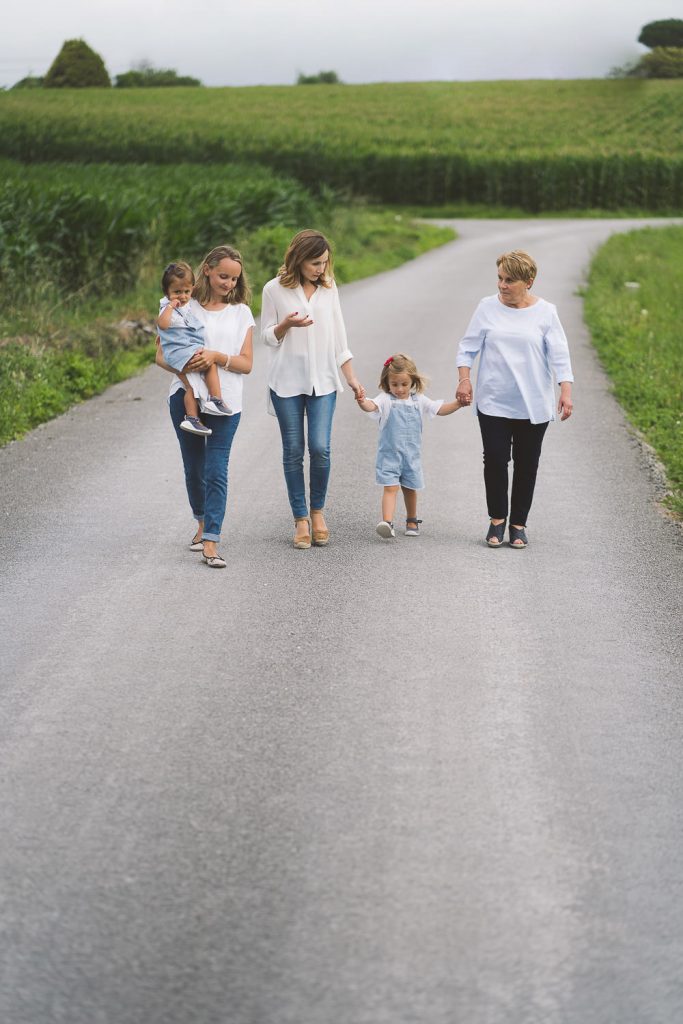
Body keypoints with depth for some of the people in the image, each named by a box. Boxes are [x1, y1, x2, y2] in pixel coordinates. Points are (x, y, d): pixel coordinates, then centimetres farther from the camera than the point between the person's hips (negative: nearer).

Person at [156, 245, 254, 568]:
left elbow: (246, 363, 2)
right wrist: (182, 366, -18)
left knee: (217, 470, -10)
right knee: (194, 467, 12)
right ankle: (203, 522, 35)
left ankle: (210, 542, -12)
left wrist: (217, 357, -16)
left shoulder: (241, 312, 7)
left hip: (225, 402, -1)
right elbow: (162, 354, 3)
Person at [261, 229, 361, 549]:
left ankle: (317, 511, 13)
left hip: (323, 380, 2)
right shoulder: (275, 289, -2)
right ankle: (300, 519, 11)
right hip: (287, 381, -1)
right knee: (293, 451, 2)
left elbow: (338, 335, 10)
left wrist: (351, 377, 7)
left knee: (320, 448, -7)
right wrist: (287, 324, -18)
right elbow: (267, 336, 3)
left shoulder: (328, 288, 6)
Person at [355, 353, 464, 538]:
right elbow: (371, 406, -26)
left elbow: (440, 409, 10)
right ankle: (387, 522, -23)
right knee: (390, 487, -14)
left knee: (410, 488, 16)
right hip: (389, 453, -4)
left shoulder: (418, 401, 6)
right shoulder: (385, 399, -7)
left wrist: (458, 403, -5)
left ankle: (412, 520, 34)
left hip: (411, 454, 4)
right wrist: (362, 401, -49)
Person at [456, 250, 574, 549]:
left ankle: (518, 523, 17)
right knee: (495, 459, -3)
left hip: (533, 405, 0)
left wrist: (566, 392, -12)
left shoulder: (545, 312, -1)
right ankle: (497, 519, 14)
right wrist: (464, 379, -5)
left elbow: (559, 355, -3)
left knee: (526, 464, 6)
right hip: (493, 402, 0)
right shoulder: (488, 307, 1)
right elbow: (468, 346, 6)